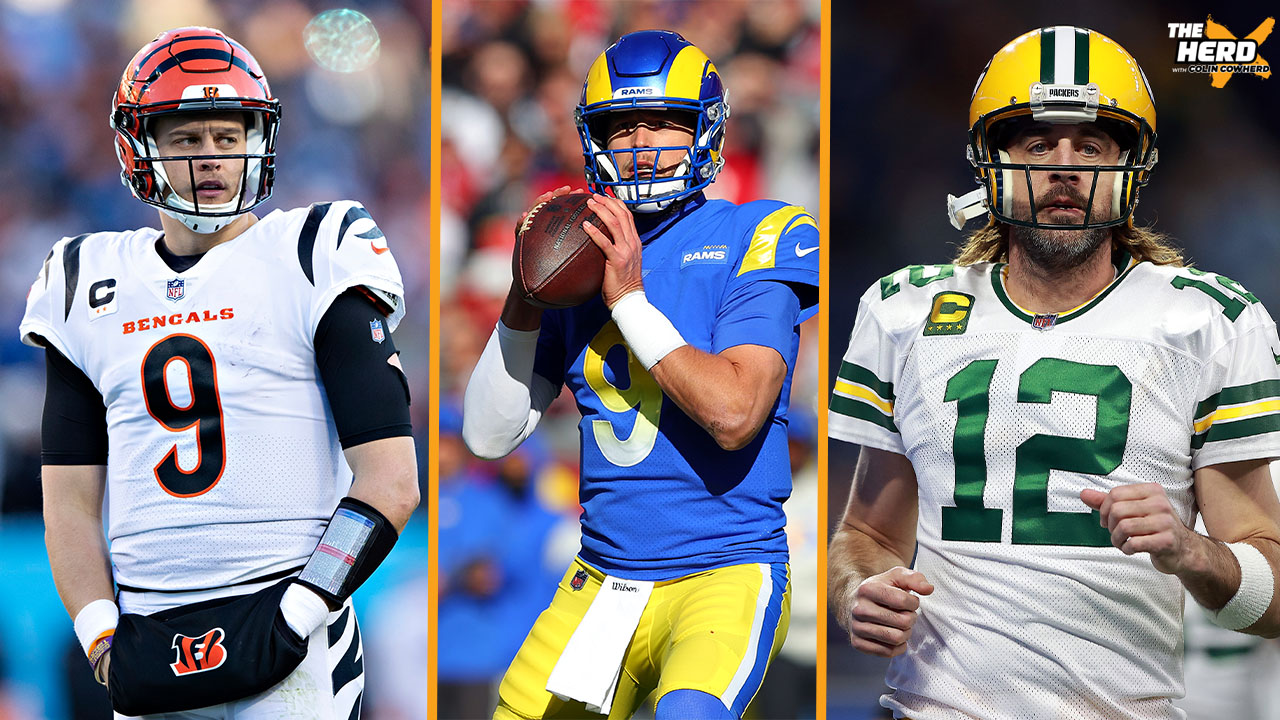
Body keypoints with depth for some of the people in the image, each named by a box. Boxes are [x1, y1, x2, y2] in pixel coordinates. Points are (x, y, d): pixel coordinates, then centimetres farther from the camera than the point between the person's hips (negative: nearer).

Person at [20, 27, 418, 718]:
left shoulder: (311, 261, 1)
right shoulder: (90, 286, 12)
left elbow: (390, 483, -4)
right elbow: (72, 502, 12)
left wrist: (292, 618, -12)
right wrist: (104, 641, -3)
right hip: (146, 636, 4)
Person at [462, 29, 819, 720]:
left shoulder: (754, 239, -3)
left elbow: (734, 415, -16)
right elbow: (488, 436, 8)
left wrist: (630, 300, -16)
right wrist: (523, 303, -4)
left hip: (726, 570, -6)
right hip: (603, 580, 6)